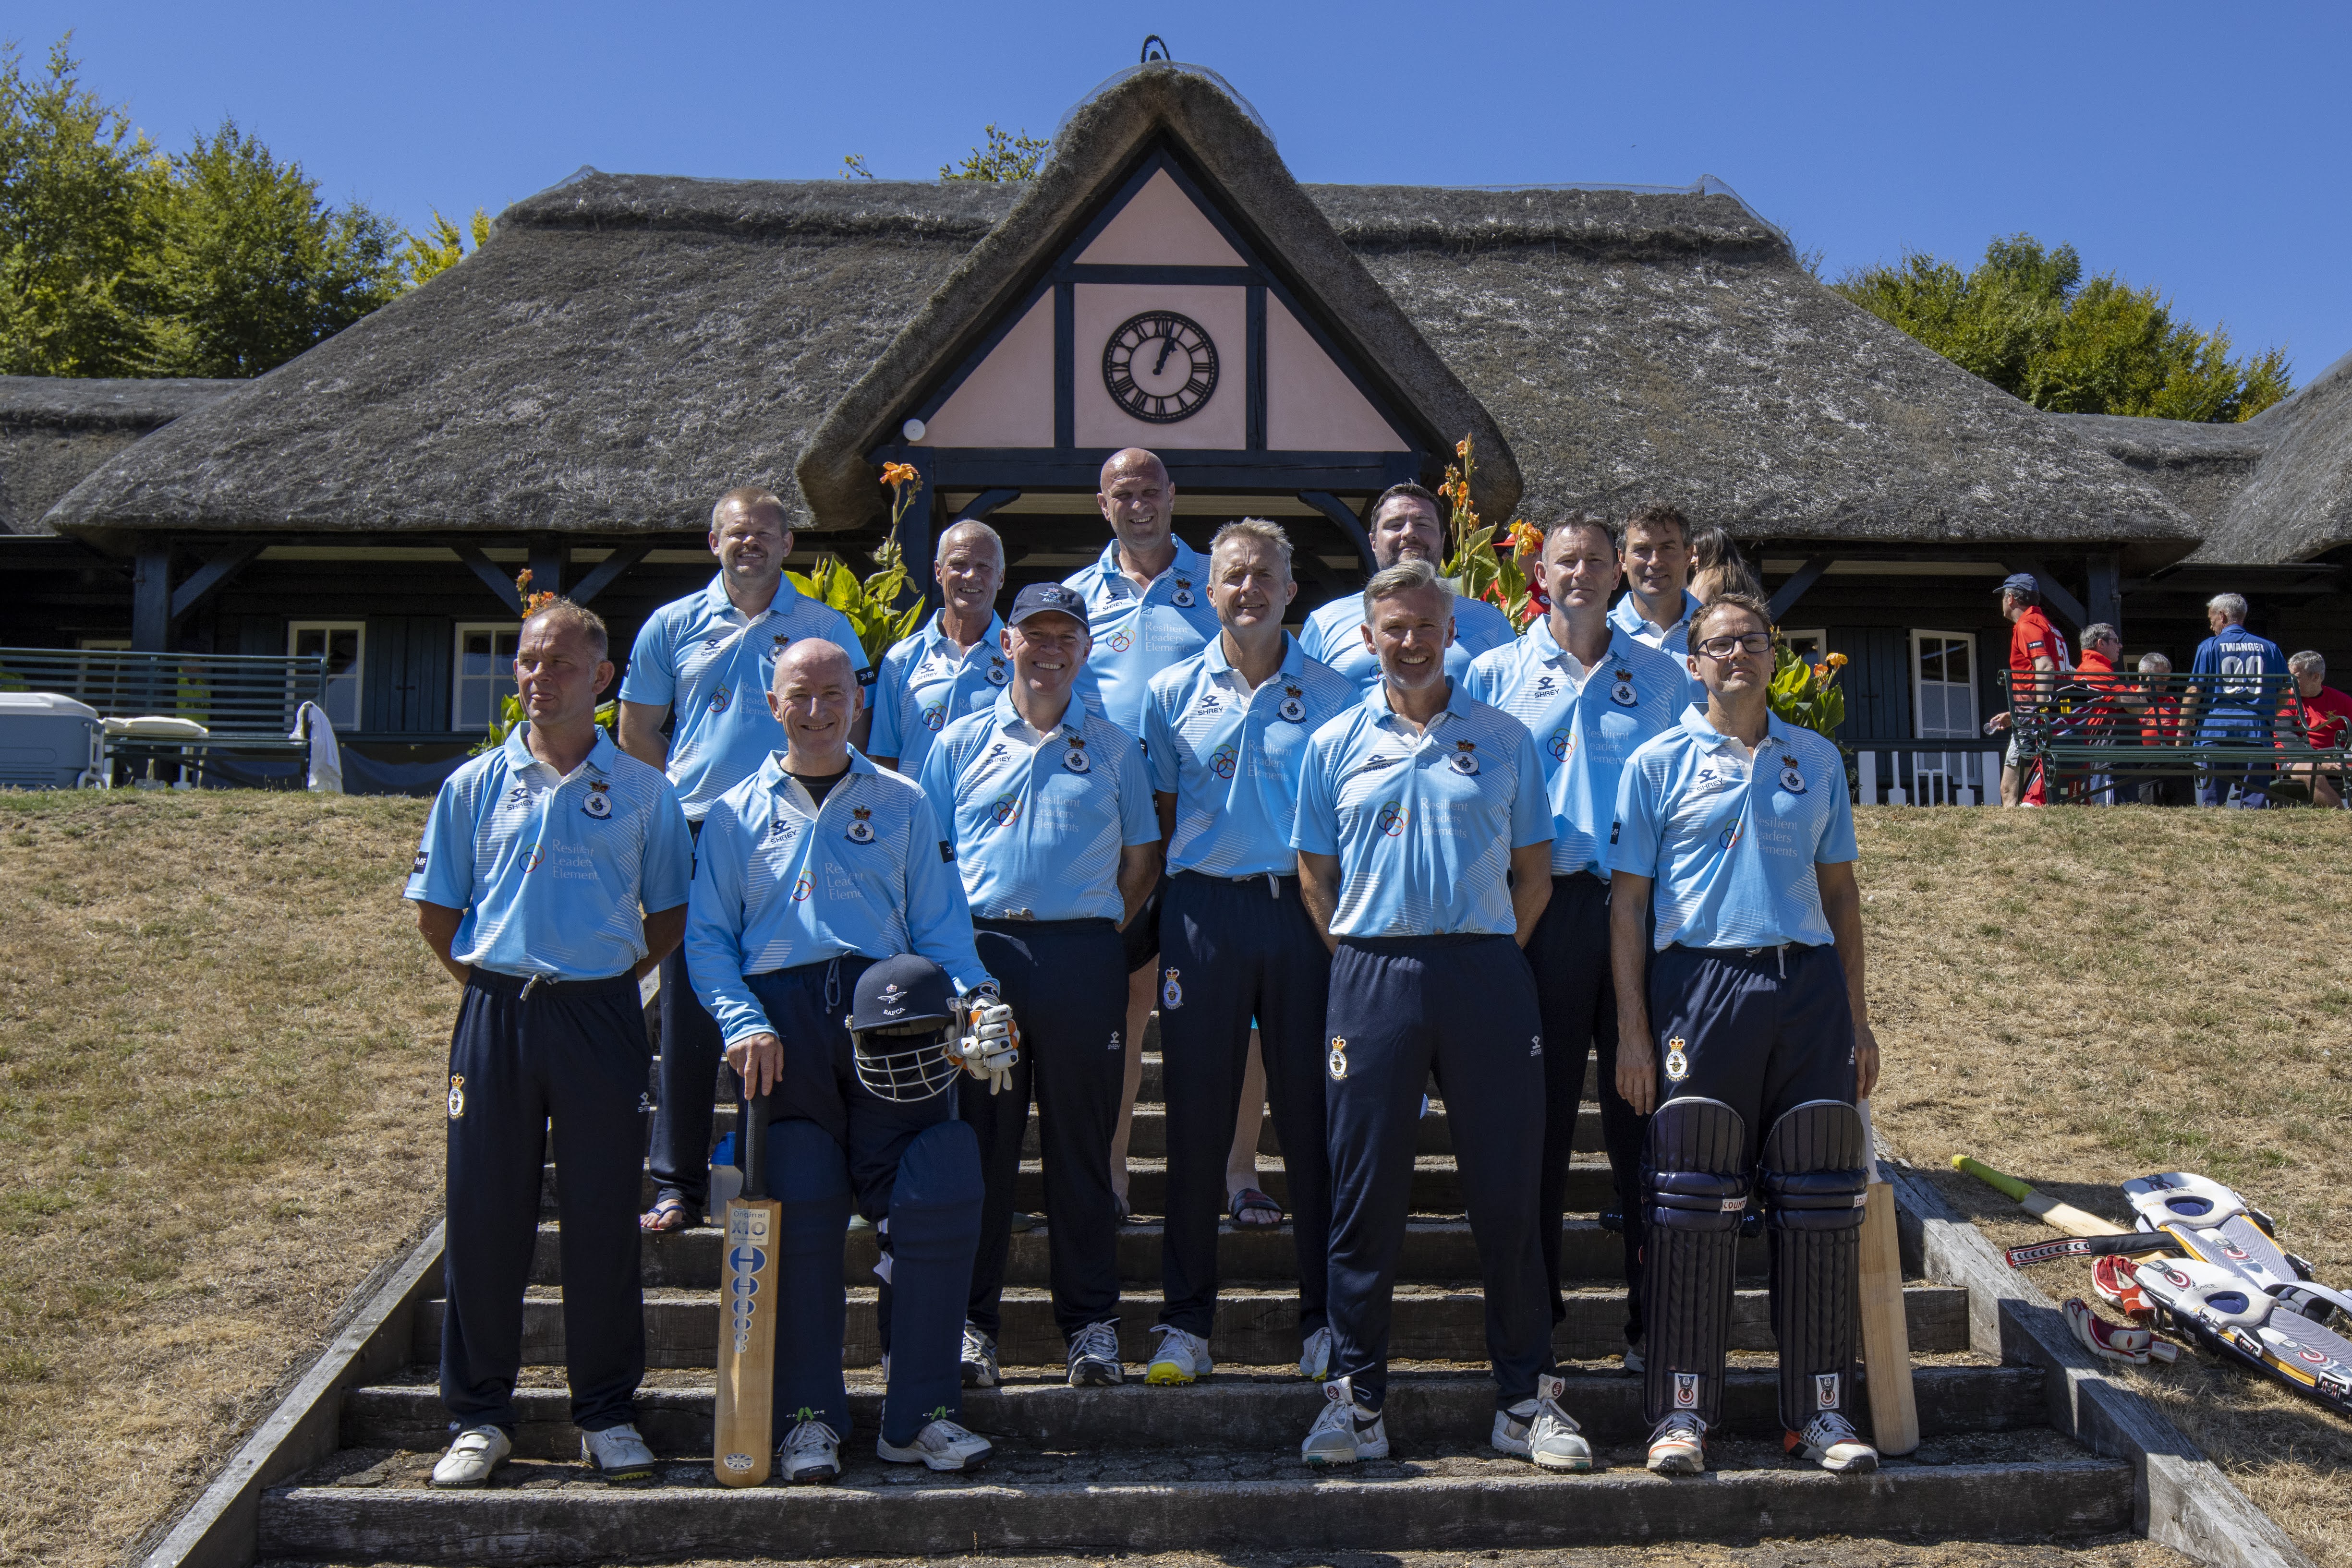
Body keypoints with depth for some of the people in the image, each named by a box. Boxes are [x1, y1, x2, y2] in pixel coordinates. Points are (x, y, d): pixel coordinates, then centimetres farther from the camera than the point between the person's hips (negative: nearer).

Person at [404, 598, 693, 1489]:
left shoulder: (642, 791, 5)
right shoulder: (476, 784, 7)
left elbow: (670, 915, 9)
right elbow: (434, 910, 11)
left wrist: (605, 980, 1)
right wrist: (492, 984, 5)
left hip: (601, 1019, -1)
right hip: (495, 1014, 1)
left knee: (603, 1216, 3)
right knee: (484, 1215, 5)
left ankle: (607, 1413, 16)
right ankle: (479, 1415, 18)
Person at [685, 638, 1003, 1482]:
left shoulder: (903, 803, 19)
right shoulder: (735, 814, 17)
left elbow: (940, 921, 14)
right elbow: (706, 937, 9)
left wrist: (973, 990, -6)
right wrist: (743, 1023, -8)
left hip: (887, 1013, 1)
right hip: (782, 1019, 0)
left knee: (941, 1198, -12)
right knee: (801, 1209, -6)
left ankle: (918, 1412, 0)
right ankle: (811, 1413, 9)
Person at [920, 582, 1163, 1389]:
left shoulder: (1113, 748, 12)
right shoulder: (961, 743, 12)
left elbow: (1142, 858, 14)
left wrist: (1103, 932, 3)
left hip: (1084, 958, 0)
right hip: (981, 952, 0)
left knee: (1082, 1142, 5)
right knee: (979, 1140, 3)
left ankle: (1091, 1322, 14)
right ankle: (971, 1321, 13)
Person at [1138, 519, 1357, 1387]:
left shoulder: (1334, 695, 7)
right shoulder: (1174, 693, 9)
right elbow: (1158, 815, 11)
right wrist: (1174, 900, 2)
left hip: (1305, 910, 0)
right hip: (1204, 911, 1)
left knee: (1312, 1113, 4)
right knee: (1197, 1113, 3)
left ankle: (1324, 1316, 15)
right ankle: (1186, 1318, 14)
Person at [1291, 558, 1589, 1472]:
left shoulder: (1504, 739, 9)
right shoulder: (1335, 745, 10)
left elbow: (1534, 873, 12)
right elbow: (1316, 879, 12)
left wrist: (1490, 959, 4)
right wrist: (1363, 965, 4)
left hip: (1486, 973, 0)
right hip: (1371, 976, 0)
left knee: (1506, 1189, 3)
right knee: (1365, 1191, 2)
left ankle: (1527, 1400, 14)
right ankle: (1356, 1400, 12)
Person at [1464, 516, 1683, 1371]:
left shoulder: (1662, 677, 13)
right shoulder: (1494, 676, 10)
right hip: (1538, 913, -1)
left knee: (1644, 1116, 3)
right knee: (1537, 1116, 4)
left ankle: (1651, 1315, 14)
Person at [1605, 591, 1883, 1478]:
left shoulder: (1817, 760, 14)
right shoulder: (1659, 763, 5)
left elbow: (1840, 890, 16)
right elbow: (1628, 902, 1)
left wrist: (1857, 1020, 10)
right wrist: (1632, 1031, -6)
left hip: (1807, 984, 3)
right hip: (1701, 982, -3)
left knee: (1816, 1203, 5)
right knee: (1694, 1203, -1)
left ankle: (1821, 1409, 16)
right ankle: (1681, 1408, 8)